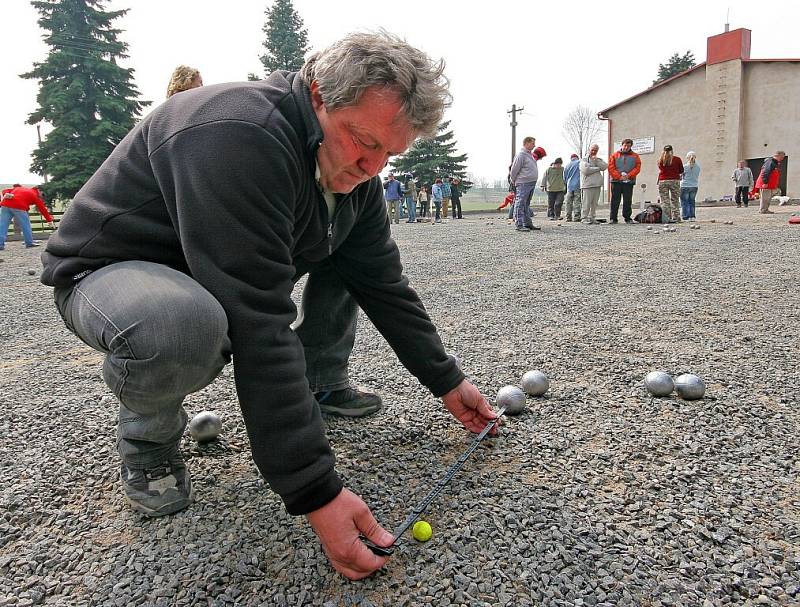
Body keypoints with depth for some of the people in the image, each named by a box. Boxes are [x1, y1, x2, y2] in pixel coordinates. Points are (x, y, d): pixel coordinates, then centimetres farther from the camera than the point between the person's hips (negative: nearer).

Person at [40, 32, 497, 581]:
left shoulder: (353, 164, -8)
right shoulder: (239, 138, -35)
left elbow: (384, 284, 0)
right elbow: (259, 329, -40)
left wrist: (445, 381, 1)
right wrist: (316, 492, -37)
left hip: (228, 273, 7)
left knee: (358, 260, 2)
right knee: (181, 324, -41)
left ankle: (323, 385, 14)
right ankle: (149, 438, -7)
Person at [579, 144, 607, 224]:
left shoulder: (599, 160, 18)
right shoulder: (584, 160, 3)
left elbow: (604, 167, 1)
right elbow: (585, 170, -13)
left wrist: (596, 161, -7)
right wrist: (597, 168, -2)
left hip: (597, 185, 5)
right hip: (587, 185, -5)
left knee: (594, 203, 5)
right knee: (587, 203, -8)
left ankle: (591, 217, 12)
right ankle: (584, 218, -1)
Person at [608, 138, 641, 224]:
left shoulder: (635, 156, 12)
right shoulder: (615, 155, 8)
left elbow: (637, 168, 4)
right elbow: (611, 167, 0)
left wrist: (629, 175, -11)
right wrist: (618, 176, -11)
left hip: (629, 181, 1)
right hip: (616, 181, -1)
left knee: (628, 201, 3)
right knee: (615, 200, -2)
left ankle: (627, 218, 10)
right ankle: (613, 218, 1)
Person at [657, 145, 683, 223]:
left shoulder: (660, 160, 3)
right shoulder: (677, 159, 1)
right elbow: (681, 171, 9)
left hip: (662, 181, 0)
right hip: (675, 181, 0)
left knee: (664, 201, 1)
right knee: (675, 200, 6)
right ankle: (675, 217, 1)